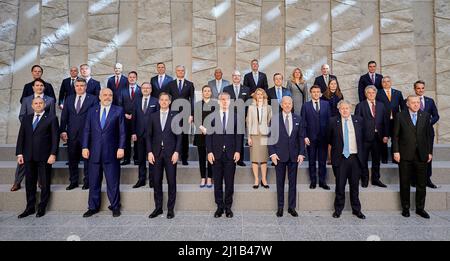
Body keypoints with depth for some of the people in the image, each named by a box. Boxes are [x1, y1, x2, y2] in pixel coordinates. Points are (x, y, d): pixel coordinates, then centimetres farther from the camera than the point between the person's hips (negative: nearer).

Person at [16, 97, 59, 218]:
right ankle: (30, 208, 23)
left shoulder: (51, 118, 1)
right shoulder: (26, 118, 14)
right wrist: (19, 153, 3)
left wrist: (53, 154, -12)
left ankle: (42, 208, 18)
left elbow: (55, 138, -4)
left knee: (45, 183, 4)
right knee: (29, 183, 11)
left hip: (44, 157, -4)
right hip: (29, 157, 4)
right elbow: (21, 136, 11)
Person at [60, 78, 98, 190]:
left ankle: (87, 181, 14)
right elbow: (64, 116, 9)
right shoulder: (69, 99, 13)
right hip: (72, 134, 4)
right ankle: (73, 182, 23)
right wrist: (62, 130, -1)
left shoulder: (93, 99, 1)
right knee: (72, 159, 10)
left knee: (87, 158, 3)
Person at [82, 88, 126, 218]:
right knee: (94, 182, 11)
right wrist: (85, 147, 1)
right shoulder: (92, 111, 10)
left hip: (111, 152, -3)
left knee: (113, 182, 5)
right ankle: (93, 207, 25)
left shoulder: (118, 111, 2)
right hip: (94, 152, 3)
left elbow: (122, 131, -1)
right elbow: (87, 130, 9)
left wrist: (121, 147, -9)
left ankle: (115, 207, 19)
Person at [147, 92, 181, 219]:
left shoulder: (175, 116, 3)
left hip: (170, 153, -2)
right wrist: (149, 152, -2)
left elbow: (179, 136, 1)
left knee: (171, 182, 2)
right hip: (156, 153, 2)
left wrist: (176, 152, -8)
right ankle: (158, 207, 20)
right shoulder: (153, 116, 9)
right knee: (157, 182, 7)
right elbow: (149, 136, 7)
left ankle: (170, 209, 14)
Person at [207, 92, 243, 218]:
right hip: (216, 153, 0)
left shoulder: (235, 116, 4)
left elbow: (238, 135, 4)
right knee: (217, 182, 7)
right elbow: (208, 135, 2)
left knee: (229, 182, 6)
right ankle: (219, 207, 19)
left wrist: (237, 151, -4)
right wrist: (209, 151, -4)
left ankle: (228, 207, 19)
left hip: (231, 153, 0)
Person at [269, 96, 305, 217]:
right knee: (280, 182, 7)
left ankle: (292, 207, 20)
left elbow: (300, 137, 7)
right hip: (280, 155, -2)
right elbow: (271, 137, -2)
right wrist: (272, 153, -9)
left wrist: (301, 153, -1)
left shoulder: (298, 119, 6)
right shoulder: (275, 119, -1)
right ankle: (280, 207, 18)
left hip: (294, 155, 2)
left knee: (293, 182, 8)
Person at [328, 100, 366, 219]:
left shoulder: (358, 120, 7)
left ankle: (356, 209, 25)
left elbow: (362, 137, 14)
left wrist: (362, 155, 13)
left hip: (355, 157, 2)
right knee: (340, 185, 5)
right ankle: (338, 209, 20)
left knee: (355, 185, 11)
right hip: (340, 157, -2)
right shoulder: (333, 121, 0)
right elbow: (329, 139, 11)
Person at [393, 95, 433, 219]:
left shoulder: (426, 116, 6)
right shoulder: (400, 116, -1)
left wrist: (430, 152, 5)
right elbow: (395, 136, -1)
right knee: (405, 183, 7)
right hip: (405, 155, -2)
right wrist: (396, 151, -7)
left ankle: (420, 208, 24)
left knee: (422, 183, 9)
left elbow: (429, 135, 9)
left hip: (422, 155, 2)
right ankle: (405, 208, 21)